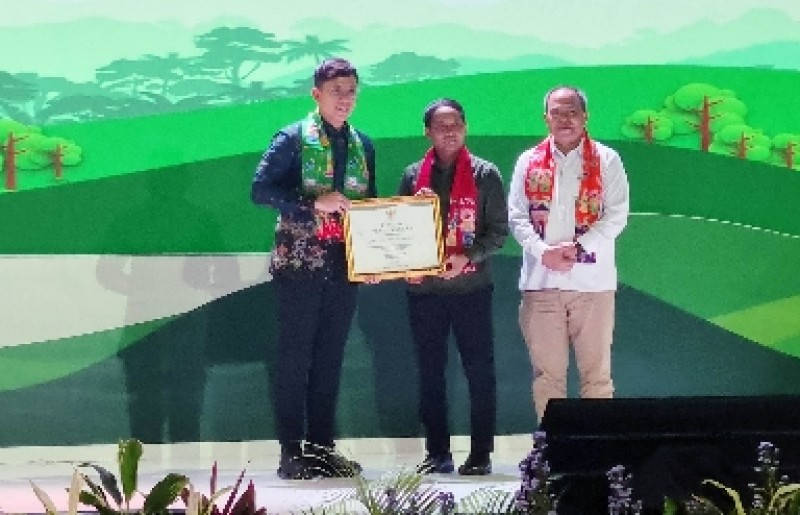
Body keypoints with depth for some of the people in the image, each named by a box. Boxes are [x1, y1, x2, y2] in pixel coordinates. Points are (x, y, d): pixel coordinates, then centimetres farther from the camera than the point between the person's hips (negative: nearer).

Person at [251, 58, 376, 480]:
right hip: (299, 264, -5)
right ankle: (292, 452, -1)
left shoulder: (363, 146, 13)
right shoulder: (293, 139, -3)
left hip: (345, 267, 5)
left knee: (330, 360, 8)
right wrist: (313, 203, -21)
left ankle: (322, 446, 13)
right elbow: (260, 190, -11)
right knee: (295, 358, -3)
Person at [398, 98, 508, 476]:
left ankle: (481, 453, 4)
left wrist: (468, 257, -15)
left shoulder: (485, 175, 2)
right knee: (430, 373, 6)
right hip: (423, 289, 3)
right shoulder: (413, 176, 9)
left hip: (471, 286, -3)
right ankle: (438, 452, 13)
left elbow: (499, 230, -1)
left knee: (480, 372, -1)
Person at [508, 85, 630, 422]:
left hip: (592, 280, -2)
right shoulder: (529, 162, 10)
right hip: (541, 280, 2)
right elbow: (516, 216, 4)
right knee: (546, 372, 6)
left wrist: (577, 248, -14)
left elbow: (617, 215, -3)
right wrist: (542, 251, -12)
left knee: (596, 370, 2)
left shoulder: (606, 161, 3)